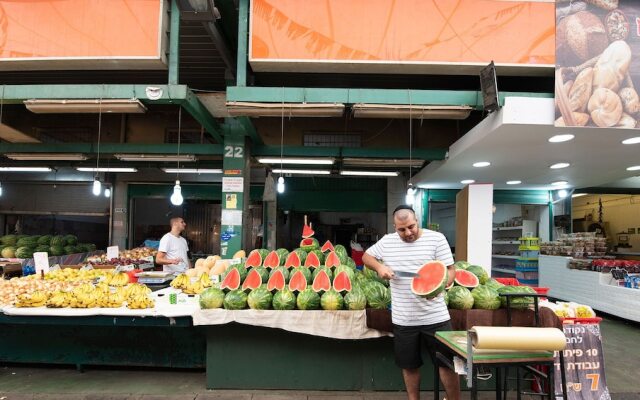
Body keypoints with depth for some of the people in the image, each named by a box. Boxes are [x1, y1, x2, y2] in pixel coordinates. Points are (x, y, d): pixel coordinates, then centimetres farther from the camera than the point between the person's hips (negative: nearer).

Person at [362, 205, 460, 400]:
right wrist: (379, 266, -5)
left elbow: (450, 270, -6)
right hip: (403, 319, 3)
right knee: (409, 365, 16)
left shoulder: (436, 238, -6)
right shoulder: (387, 241, 3)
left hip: (435, 317, -2)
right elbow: (366, 256, 16)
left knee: (447, 363, 6)